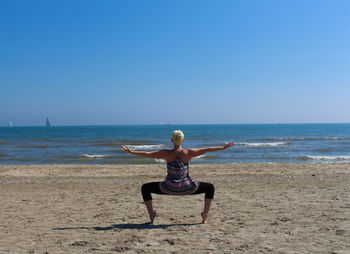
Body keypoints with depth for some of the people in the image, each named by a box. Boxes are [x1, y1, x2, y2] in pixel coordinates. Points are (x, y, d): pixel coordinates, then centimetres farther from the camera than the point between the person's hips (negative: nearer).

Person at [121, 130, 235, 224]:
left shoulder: (166, 154, -5)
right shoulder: (188, 153, -6)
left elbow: (147, 154, -2)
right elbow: (207, 149, -4)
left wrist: (131, 151, 8)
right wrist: (223, 147, 3)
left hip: (169, 188, 0)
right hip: (187, 188, 0)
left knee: (145, 188, 22)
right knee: (210, 187, 23)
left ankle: (151, 214, 7)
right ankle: (205, 214, 11)